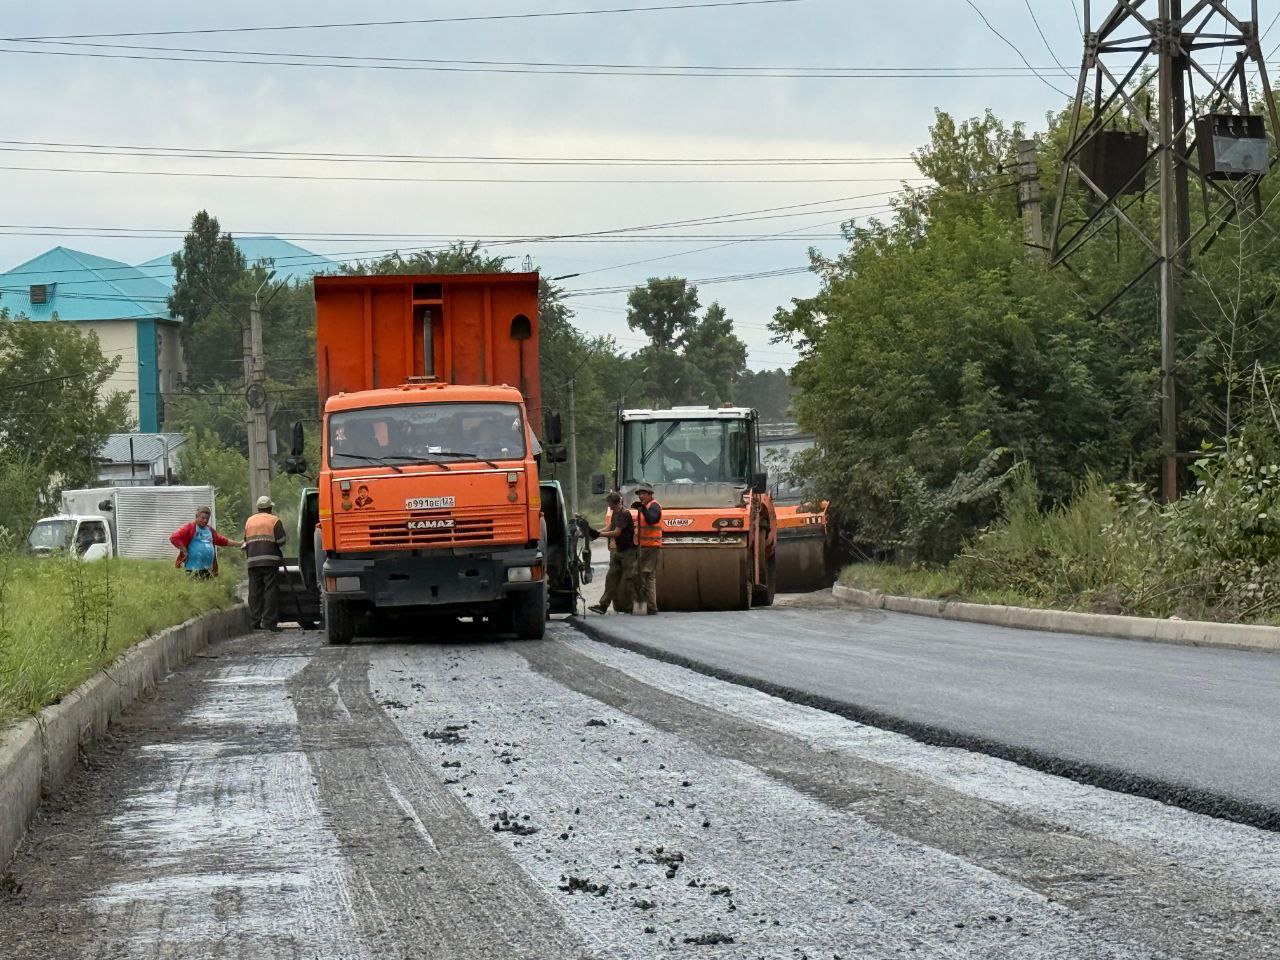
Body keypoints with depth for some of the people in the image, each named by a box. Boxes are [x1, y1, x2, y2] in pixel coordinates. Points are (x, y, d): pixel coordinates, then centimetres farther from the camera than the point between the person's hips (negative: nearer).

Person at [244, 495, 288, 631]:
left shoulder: (249, 521, 17)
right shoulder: (274, 520, 2)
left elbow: (246, 543, 20)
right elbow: (281, 542, -2)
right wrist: (281, 557, 12)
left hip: (253, 562, 4)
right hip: (270, 561, -4)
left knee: (254, 592, 5)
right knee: (270, 591, -5)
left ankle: (254, 622, 3)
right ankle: (269, 623, -10)